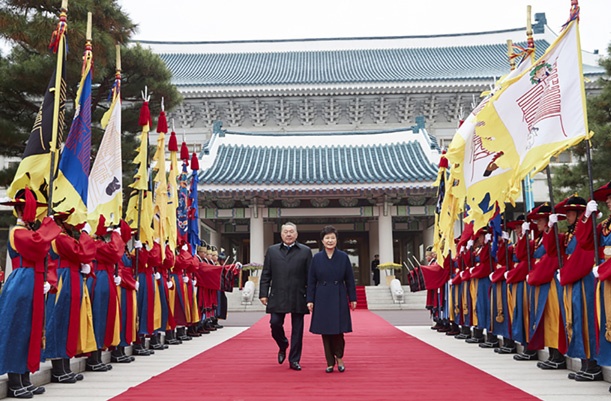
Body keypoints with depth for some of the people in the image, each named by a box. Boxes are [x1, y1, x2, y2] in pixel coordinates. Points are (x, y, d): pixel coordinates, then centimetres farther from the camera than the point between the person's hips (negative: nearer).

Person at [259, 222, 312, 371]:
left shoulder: (305, 251, 4)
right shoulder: (272, 251, 9)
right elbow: (266, 275, 7)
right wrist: (263, 293, 0)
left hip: (298, 297, -1)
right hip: (277, 296, 1)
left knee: (297, 329, 4)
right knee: (275, 324, -4)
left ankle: (294, 360, 16)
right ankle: (283, 346, 27)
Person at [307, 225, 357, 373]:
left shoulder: (343, 257, 0)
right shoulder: (317, 258, 1)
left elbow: (349, 280, 3)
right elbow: (311, 281, 3)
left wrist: (352, 298, 1)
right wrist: (310, 300, -1)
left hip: (339, 298, -1)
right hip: (322, 298, 1)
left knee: (338, 329, 0)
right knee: (325, 331, 5)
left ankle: (339, 358, 24)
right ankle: (330, 362, 17)